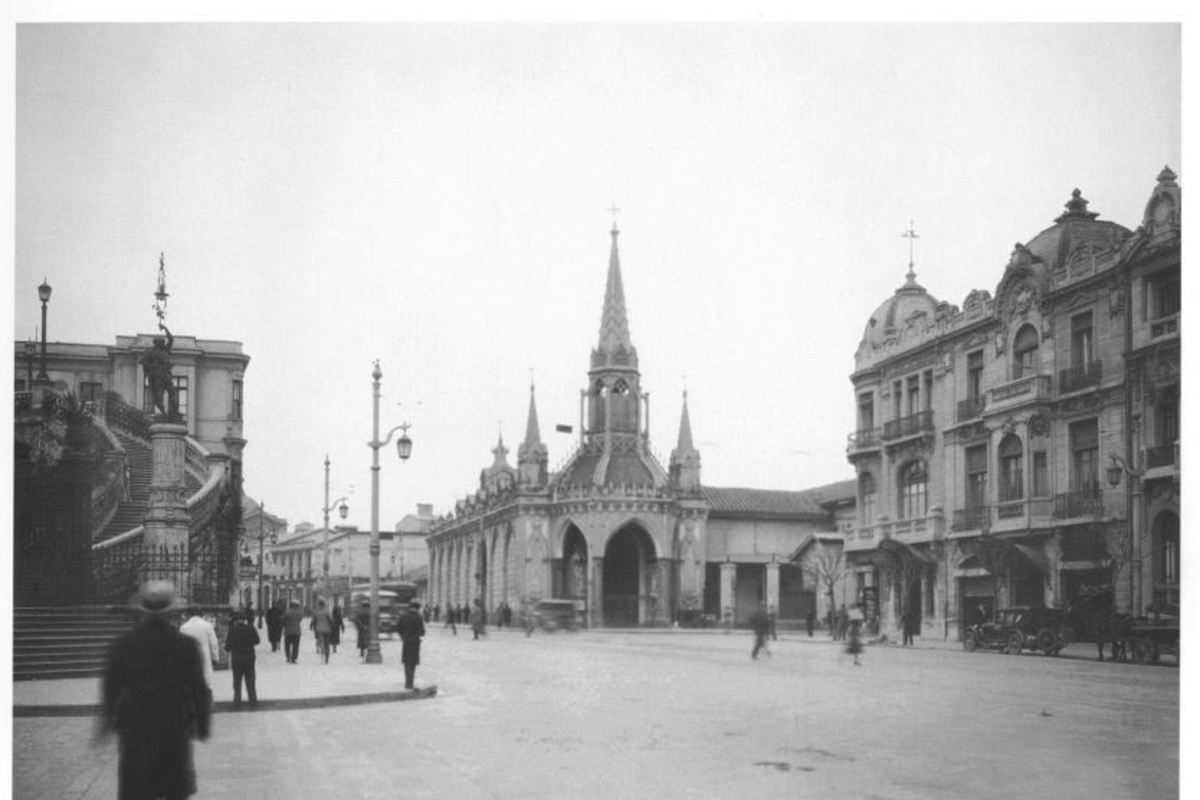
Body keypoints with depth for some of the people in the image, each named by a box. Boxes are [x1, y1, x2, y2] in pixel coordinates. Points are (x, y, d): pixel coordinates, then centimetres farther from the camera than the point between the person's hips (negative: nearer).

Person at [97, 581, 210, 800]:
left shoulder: (122, 646, -5)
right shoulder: (187, 646, -6)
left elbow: (110, 689, 1)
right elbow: (198, 689, -2)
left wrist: (106, 722, 12)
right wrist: (202, 724, 9)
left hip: (135, 730, 0)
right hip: (176, 731, 0)